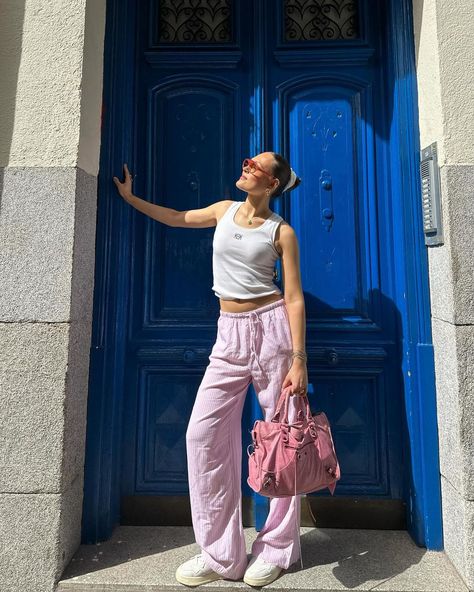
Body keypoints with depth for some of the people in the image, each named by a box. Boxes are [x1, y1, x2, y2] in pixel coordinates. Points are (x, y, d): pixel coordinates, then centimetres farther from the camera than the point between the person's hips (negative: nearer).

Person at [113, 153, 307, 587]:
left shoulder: (282, 231, -1)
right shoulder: (224, 210, 14)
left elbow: (295, 298, -5)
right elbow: (176, 218, 30)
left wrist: (299, 358, -11)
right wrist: (129, 197, 33)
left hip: (271, 327, -4)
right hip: (230, 334, 5)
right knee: (204, 432, -1)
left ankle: (278, 548, 24)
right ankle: (221, 555, 15)